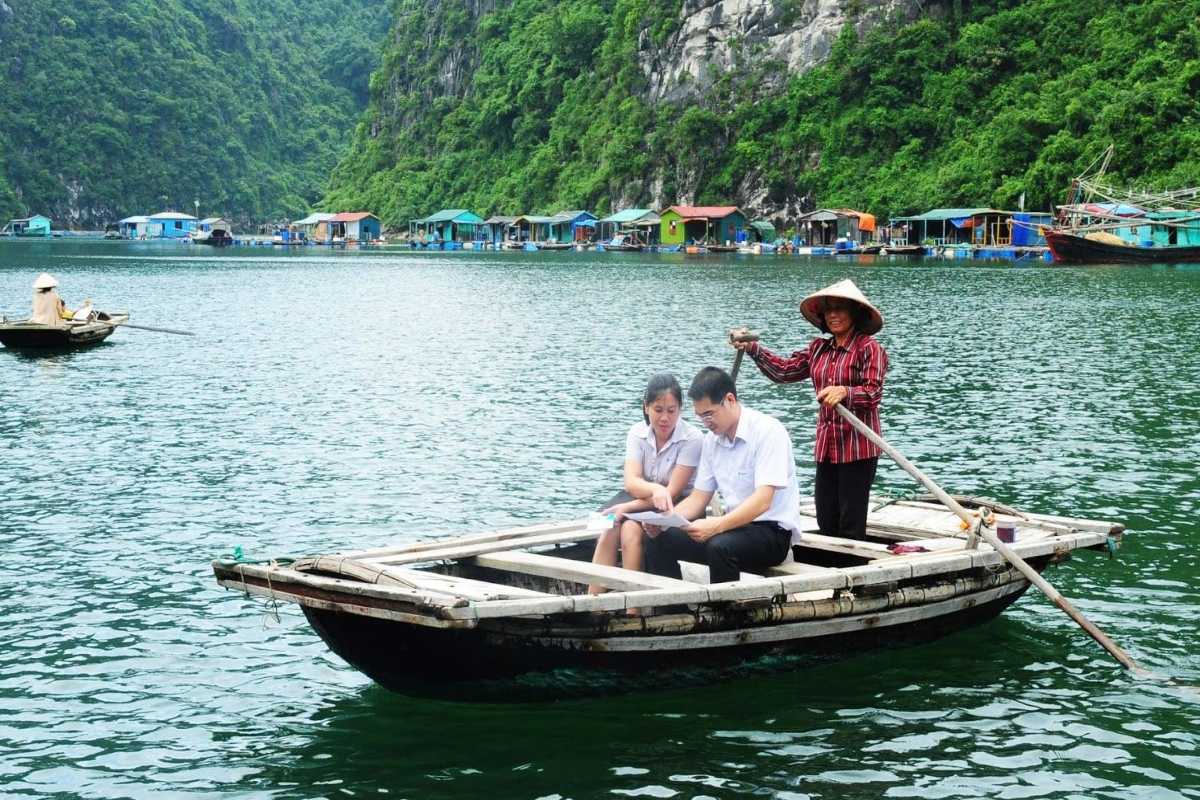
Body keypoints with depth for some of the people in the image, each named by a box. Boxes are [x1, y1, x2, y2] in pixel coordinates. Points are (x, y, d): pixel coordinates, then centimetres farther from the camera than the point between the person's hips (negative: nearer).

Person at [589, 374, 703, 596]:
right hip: (642, 499, 4)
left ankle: (632, 611, -28)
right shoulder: (638, 432, -1)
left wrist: (628, 507, -22)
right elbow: (631, 482, -13)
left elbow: (672, 492, -16)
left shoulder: (692, 439, -14)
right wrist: (655, 489, -37)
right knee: (608, 531, -26)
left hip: (678, 506, -4)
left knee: (631, 529, -31)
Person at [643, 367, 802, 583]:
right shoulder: (712, 440, 9)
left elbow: (762, 501, -24)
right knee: (658, 539, -7)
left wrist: (717, 525, -37)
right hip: (735, 525, 7)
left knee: (720, 546, -36)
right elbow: (698, 498, 12)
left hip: (772, 532, -7)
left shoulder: (768, 431, -14)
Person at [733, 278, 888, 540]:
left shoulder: (869, 348, -7)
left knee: (851, 525, -4)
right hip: (826, 447, 7)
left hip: (858, 449, -7)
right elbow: (784, 370, 13)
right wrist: (753, 349, 4)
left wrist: (844, 392, -34)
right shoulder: (819, 349, 14)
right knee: (826, 524, 9)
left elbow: (873, 392, -16)